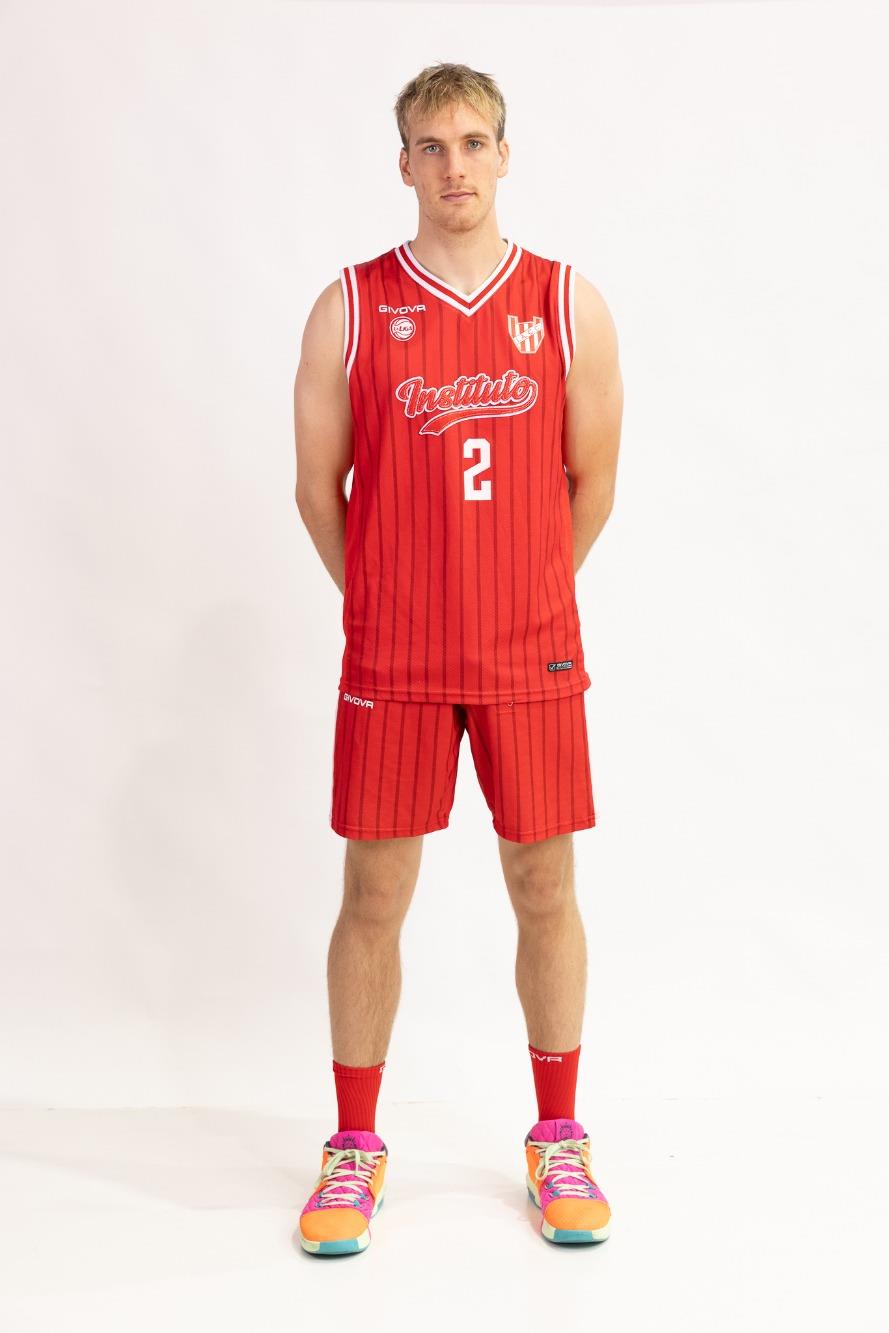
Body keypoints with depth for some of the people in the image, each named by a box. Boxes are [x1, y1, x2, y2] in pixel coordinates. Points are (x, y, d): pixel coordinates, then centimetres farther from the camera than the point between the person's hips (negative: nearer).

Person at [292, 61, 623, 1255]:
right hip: (391, 660, 0)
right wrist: (384, 604, 9)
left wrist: (525, 598, 12)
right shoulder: (351, 308, 0)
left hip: (532, 656, 1)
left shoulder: (570, 306, 2)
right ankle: (355, 1148, 22)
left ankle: (559, 1139, 25)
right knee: (374, 896, 5)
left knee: (545, 890, 7)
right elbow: (318, 485, 5)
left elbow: (593, 483, 8)